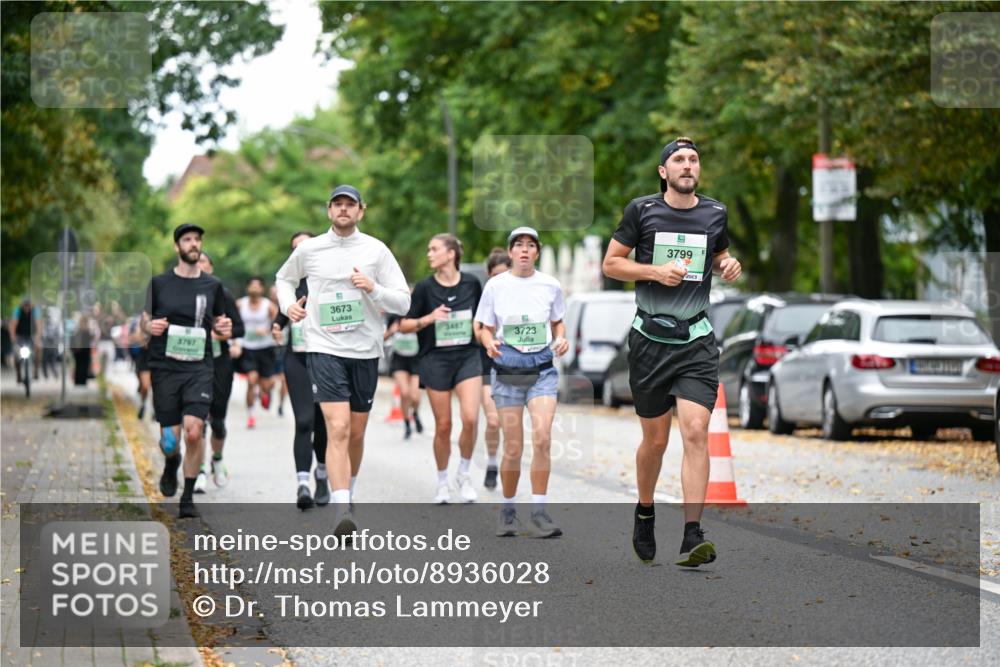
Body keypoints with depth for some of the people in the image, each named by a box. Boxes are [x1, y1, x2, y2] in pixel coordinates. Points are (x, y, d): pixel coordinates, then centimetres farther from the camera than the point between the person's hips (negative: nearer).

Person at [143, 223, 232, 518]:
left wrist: (224, 328, -3)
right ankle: (171, 463, 38)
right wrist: (150, 326, -11)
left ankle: (188, 498, -1)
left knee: (194, 431, -16)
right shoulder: (159, 283, 5)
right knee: (170, 437, -1)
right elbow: (144, 320, 12)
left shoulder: (212, 286, 9)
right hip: (165, 368, 0)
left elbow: (218, 320, 20)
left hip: (199, 368, 0)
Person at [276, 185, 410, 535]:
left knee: (356, 434, 11)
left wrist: (373, 288, -16)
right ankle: (342, 512, -24)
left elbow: (403, 303, 1)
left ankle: (348, 493, 35)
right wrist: (288, 304, 5)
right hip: (324, 348, -2)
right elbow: (284, 277, 24)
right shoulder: (308, 249, 3)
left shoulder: (376, 250, 2)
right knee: (338, 428, -17)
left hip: (366, 350, 2)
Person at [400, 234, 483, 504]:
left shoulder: (471, 283, 0)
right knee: (443, 425, 2)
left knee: (470, 418, -16)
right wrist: (429, 318, -16)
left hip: (468, 357, 1)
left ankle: (464, 474, 7)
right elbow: (404, 325, -1)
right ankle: (442, 483, 21)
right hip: (435, 360, -1)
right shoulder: (425, 287, -4)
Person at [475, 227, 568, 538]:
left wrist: (561, 339, -3)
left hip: (542, 369, 1)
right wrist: (490, 343, -14)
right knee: (513, 447, -2)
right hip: (507, 371, 0)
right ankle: (507, 510, 18)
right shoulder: (495, 286, 1)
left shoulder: (550, 285, 4)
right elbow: (486, 328, 8)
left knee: (542, 438, -17)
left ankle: (538, 510, -9)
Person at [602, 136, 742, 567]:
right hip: (650, 339, -1)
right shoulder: (642, 210, 0)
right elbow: (610, 264, 3)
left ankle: (691, 538, -17)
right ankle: (645, 513, 35)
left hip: (697, 341, 1)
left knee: (695, 432, -14)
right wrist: (655, 271, -13)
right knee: (655, 439, 7)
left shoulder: (715, 213, 7)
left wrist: (729, 266, 2)